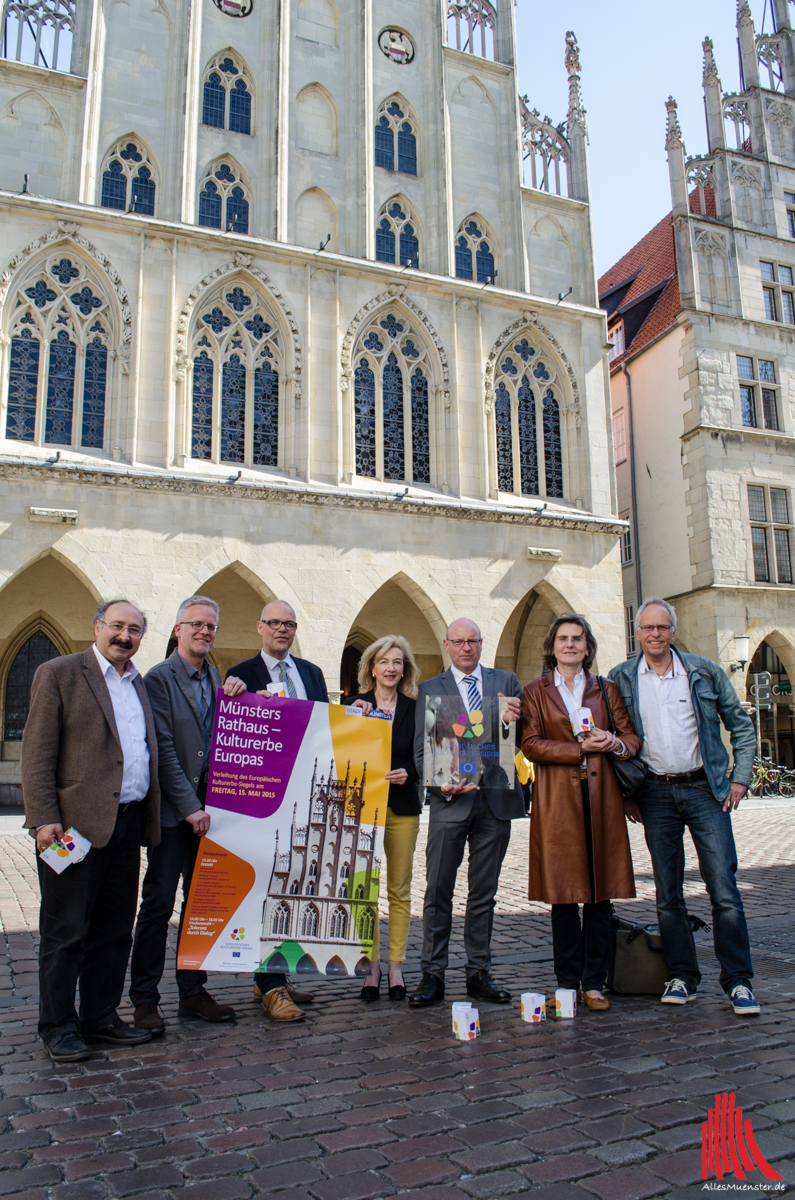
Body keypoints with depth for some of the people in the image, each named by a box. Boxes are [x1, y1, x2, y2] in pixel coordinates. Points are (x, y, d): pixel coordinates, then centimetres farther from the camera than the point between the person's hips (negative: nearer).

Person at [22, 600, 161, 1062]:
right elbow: (37, 753, -8)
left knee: (115, 932, 14)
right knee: (66, 933, 4)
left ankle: (101, 1019, 26)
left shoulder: (138, 683, 16)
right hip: (77, 825, -6)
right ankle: (59, 1027, 18)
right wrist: (45, 818, -15)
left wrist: (150, 820, 12)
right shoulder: (59, 673, -3)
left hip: (128, 825, 7)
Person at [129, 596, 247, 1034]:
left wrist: (237, 696, -6)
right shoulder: (159, 678, -7)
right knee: (158, 904, 1)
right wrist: (189, 807, -15)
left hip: (207, 809, 6)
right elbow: (164, 750, -13)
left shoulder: (218, 680, 12)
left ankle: (193, 991, 24)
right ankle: (145, 1000, 13)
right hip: (171, 812, -6)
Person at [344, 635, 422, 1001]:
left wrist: (408, 772, -14)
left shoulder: (414, 708, 5)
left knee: (399, 889, 6)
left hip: (402, 807, 1)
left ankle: (396, 966, 16)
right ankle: (371, 965, 13)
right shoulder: (354, 704, 4)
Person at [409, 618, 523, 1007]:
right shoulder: (429, 689, 6)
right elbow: (421, 750, 3)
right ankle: (432, 976, 9)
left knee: (484, 893, 11)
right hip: (450, 800, -1)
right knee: (438, 891, 0)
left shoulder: (506, 682, 10)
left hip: (495, 800, 2)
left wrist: (512, 721, -18)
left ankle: (479, 974, 21)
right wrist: (440, 783, -15)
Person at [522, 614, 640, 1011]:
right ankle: (567, 983, 12)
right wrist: (580, 749, -12)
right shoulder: (536, 692, 8)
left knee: (600, 894, 3)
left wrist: (616, 744, -10)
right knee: (563, 895, 1)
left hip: (601, 796, 2)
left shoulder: (606, 690, 15)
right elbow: (530, 744, -2)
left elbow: (632, 736, 12)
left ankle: (594, 983, 13)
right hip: (557, 799, -2)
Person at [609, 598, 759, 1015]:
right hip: (655, 794, 1)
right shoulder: (621, 679, 4)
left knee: (724, 889, -3)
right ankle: (682, 976, 19)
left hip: (705, 789, -1)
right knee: (667, 894, 7)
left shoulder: (704, 671, 3)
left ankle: (738, 980, 9)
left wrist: (740, 778, 1)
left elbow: (741, 724, 9)